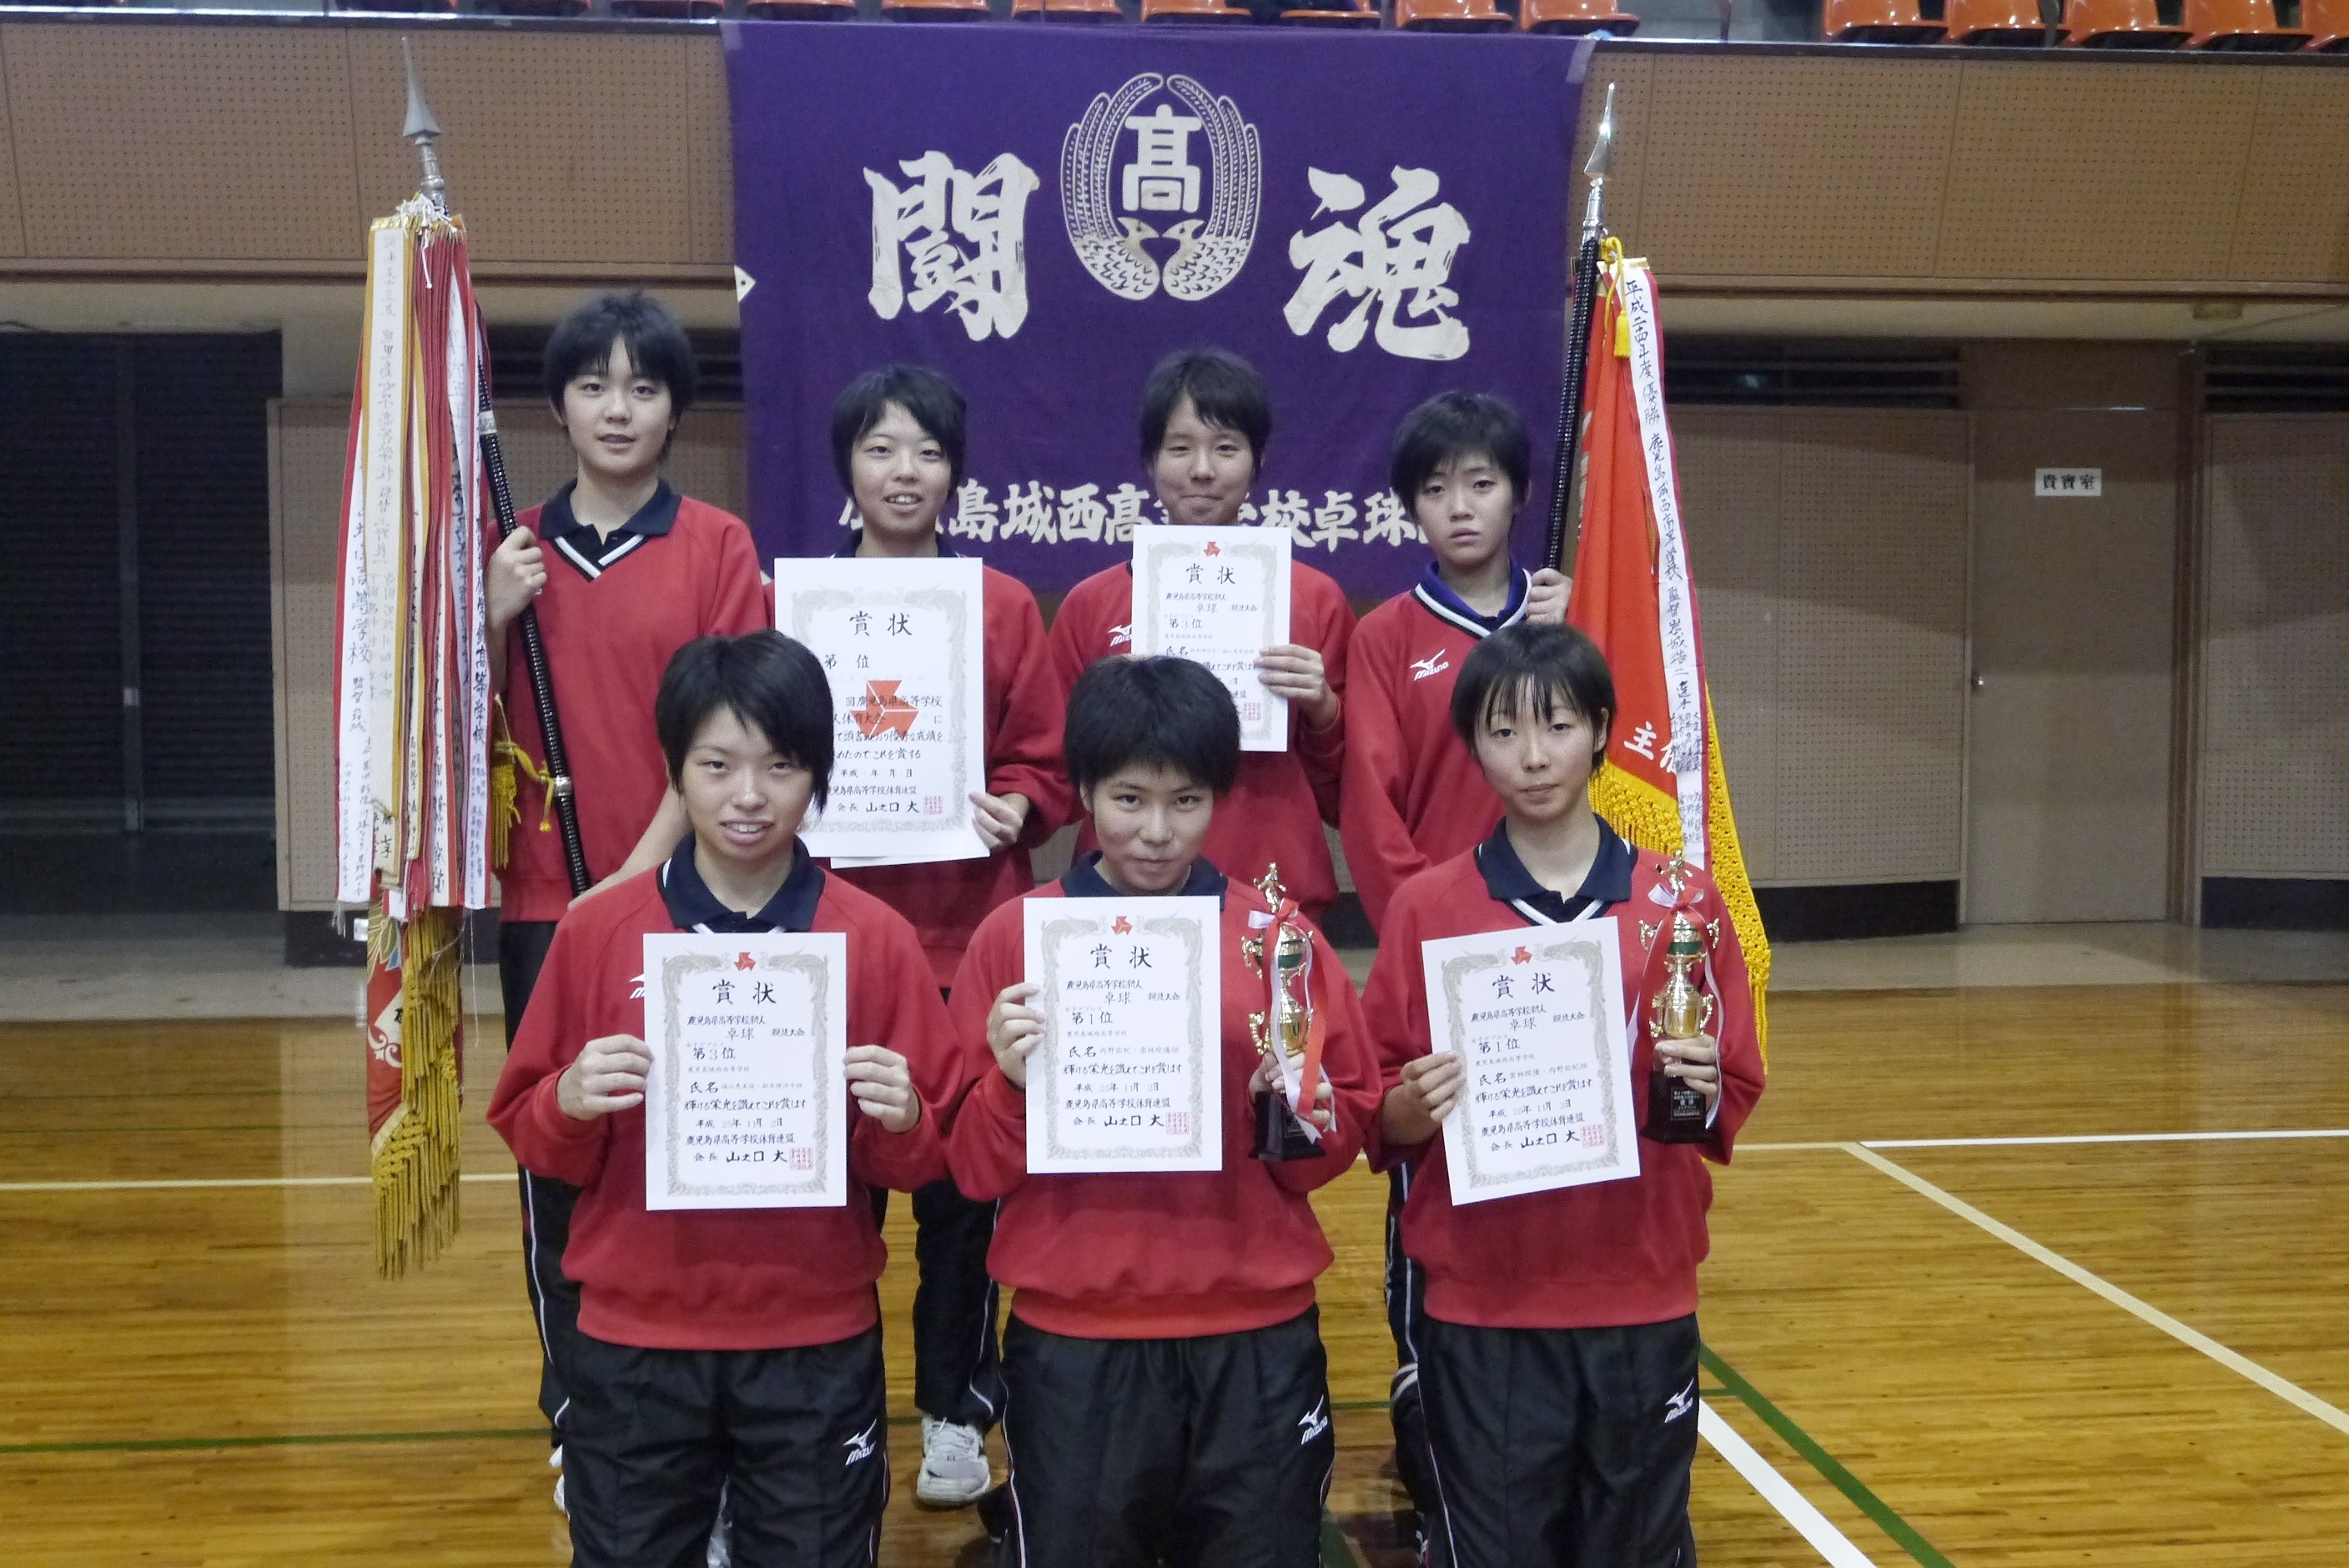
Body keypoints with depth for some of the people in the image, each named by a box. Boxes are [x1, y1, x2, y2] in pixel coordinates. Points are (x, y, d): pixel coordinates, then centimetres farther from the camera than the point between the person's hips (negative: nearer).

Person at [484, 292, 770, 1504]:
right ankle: (578, 1415, 24)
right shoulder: (513, 556, 8)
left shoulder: (717, 546, -1)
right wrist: (494, 620, -8)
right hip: (543, 904, 3)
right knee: (557, 1164, 9)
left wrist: (645, 870, -13)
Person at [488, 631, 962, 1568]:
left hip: (818, 1346, 0)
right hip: (633, 1344, 1)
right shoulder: (597, 930, -3)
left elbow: (927, 1164, 1)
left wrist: (899, 1121, -20)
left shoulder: (876, 937, -4)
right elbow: (530, 1136, 3)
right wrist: (569, 1104, -17)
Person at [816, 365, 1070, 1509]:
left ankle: (956, 1412, 21)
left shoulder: (1006, 607, 4)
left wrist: (1007, 812, -15)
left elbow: (1047, 768, 4)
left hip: (969, 940, 0)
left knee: (962, 1182, 6)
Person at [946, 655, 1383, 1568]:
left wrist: (1304, 1109, -15)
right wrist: (1009, 1083, -18)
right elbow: (973, 1169, 0)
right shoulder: (1014, 936, -1)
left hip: (1256, 1341, 1)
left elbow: (1343, 1140, 6)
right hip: (1070, 1344, -1)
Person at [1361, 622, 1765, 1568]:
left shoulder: (1682, 898, 1)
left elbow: (1736, 1096, 6)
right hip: (1481, 1306, -1)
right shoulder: (1426, 907, -1)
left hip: (1642, 1300, 1)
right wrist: (1414, 1106, -18)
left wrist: (1702, 1092, -15)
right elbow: (1381, 1112, 2)